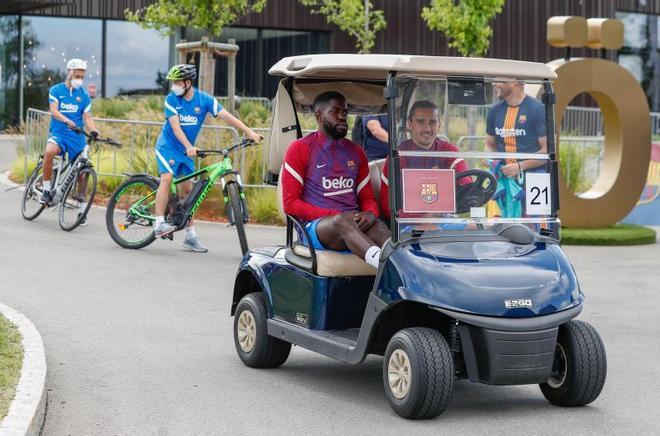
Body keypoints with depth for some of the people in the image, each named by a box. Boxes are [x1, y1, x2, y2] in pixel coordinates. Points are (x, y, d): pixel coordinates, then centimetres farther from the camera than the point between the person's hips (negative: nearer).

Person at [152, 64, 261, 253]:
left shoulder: (204, 99, -7)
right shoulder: (171, 100, -12)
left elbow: (226, 116, -13)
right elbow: (175, 126, -21)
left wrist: (249, 132, -23)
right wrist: (188, 147, -36)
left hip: (186, 151, 3)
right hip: (167, 146, -3)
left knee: (187, 189, 4)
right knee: (167, 178, -25)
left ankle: (190, 235, 10)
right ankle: (159, 223, -26)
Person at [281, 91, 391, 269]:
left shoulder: (356, 151, 23)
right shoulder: (300, 148, 8)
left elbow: (367, 198, 22)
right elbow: (290, 204, 1)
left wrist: (370, 214, -5)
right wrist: (336, 215, -11)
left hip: (355, 225, 4)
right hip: (316, 226, -4)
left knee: (380, 228, -31)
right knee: (342, 221, -38)